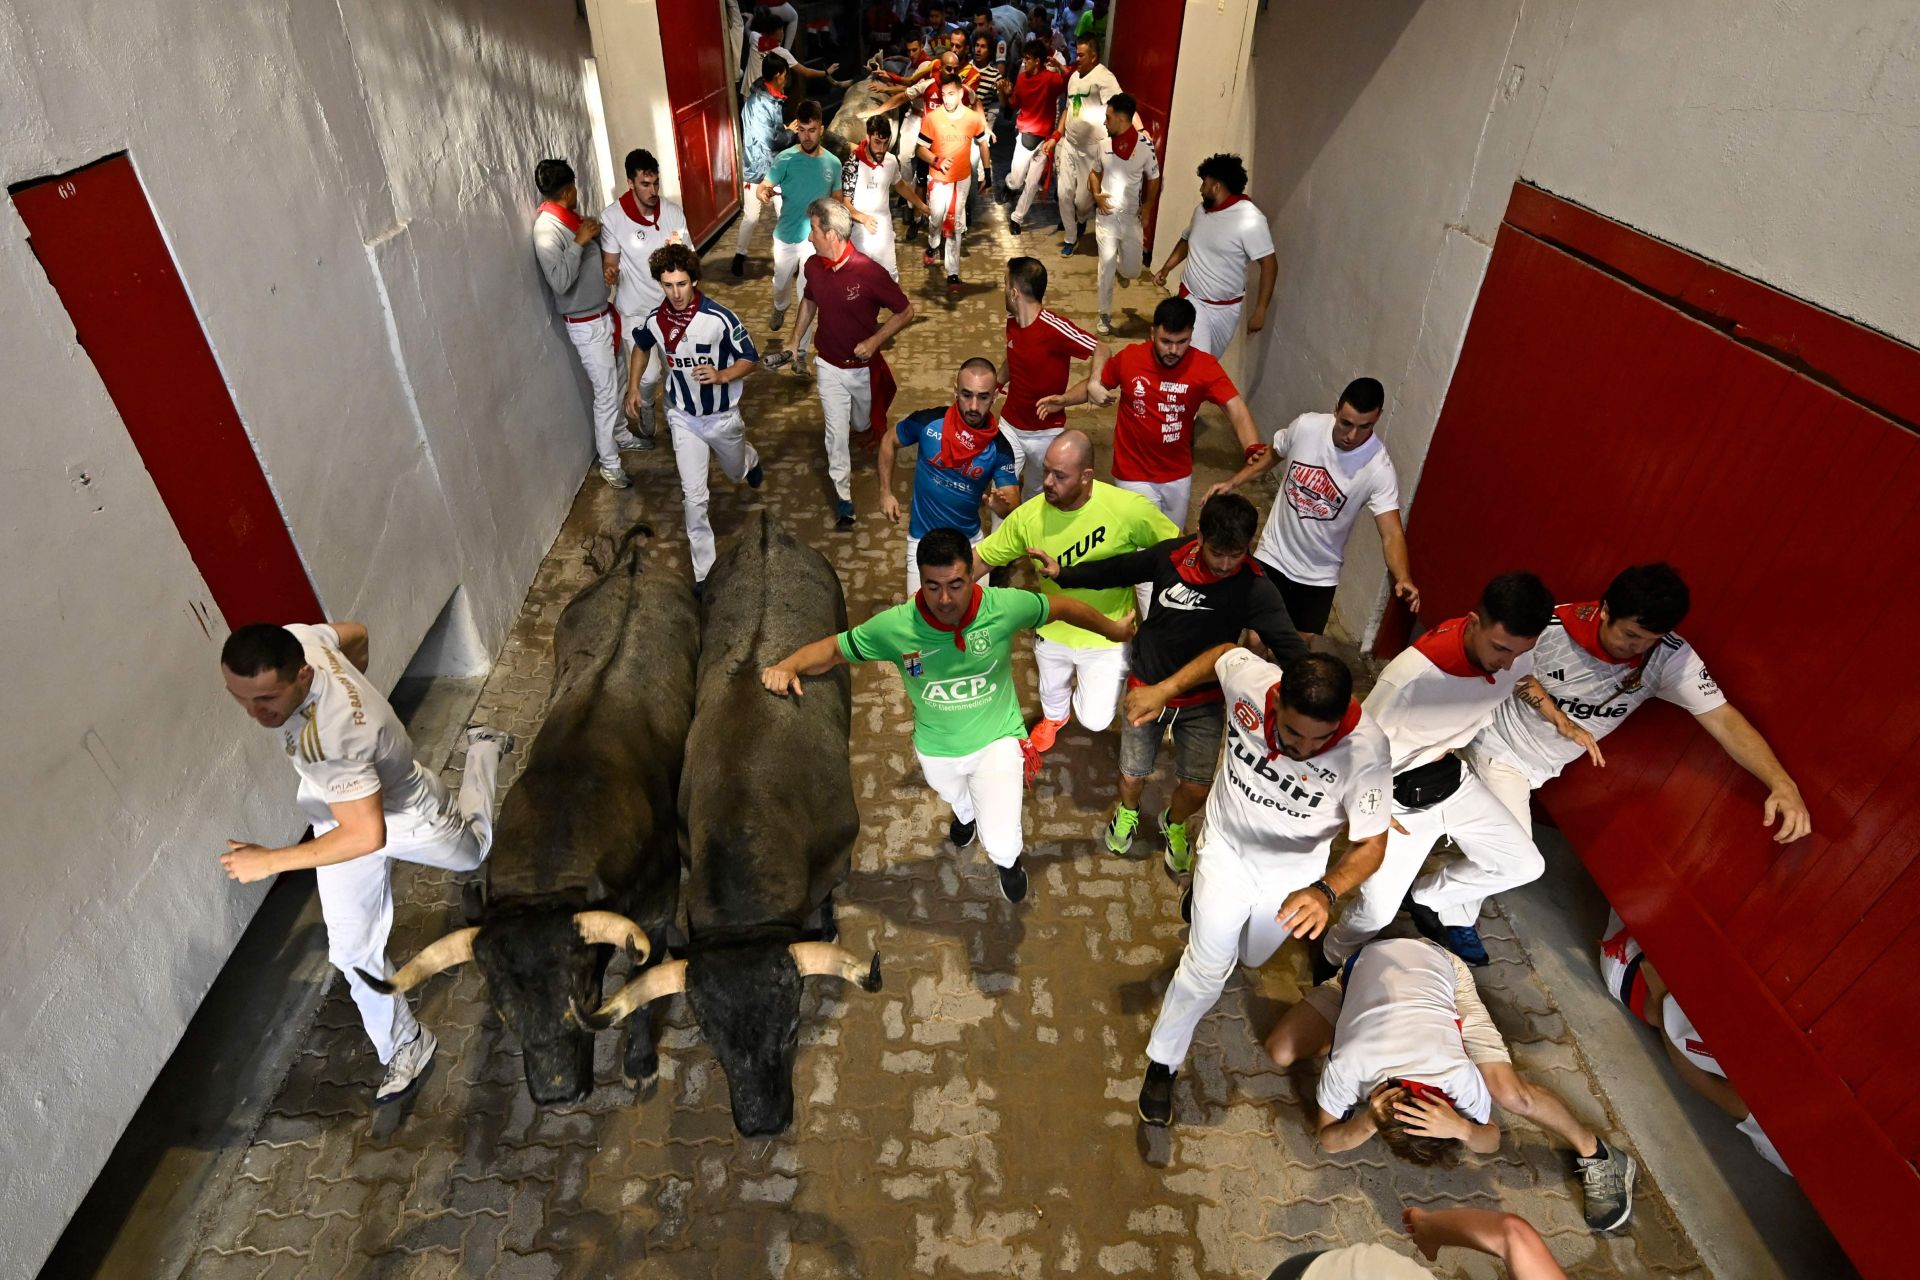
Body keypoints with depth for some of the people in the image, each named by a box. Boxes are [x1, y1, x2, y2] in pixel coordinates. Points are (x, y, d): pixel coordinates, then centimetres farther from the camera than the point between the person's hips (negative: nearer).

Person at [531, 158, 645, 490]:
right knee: (606, 394, -2)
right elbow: (560, 281, -34)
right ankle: (609, 463, 11)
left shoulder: (570, 217, 5)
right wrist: (579, 242, -29)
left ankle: (619, 435, 43)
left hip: (603, 313, 9)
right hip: (586, 325, -9)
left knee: (615, 383, 22)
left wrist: (594, 233, 4)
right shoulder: (547, 229, -24)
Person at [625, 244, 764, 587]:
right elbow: (642, 346, 13)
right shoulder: (655, 320, -11)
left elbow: (751, 360, -13)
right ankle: (703, 569, 7)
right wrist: (634, 384, 5)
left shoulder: (720, 319, -24)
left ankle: (749, 460, 67)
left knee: (736, 472, 27)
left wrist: (722, 375, -30)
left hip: (723, 415, -1)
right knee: (693, 495, -4)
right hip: (684, 418, 1)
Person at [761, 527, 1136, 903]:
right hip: (936, 749, 2)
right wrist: (787, 666, -37)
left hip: (996, 740, -2)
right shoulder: (893, 626, -31)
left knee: (1001, 846, -9)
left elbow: (1062, 606, -12)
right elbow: (832, 649, -16)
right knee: (957, 800, 34)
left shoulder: (1005, 606, -31)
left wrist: (1112, 629, 4)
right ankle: (966, 812, 76)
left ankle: (1008, 861, 32)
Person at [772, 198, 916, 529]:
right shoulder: (813, 266, -8)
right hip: (829, 366, 3)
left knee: (865, 424, 20)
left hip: (864, 366, -2)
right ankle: (842, 496, 14)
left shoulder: (870, 272, -24)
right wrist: (795, 340, 11)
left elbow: (906, 312, -15)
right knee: (836, 433, 3)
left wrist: (874, 341, -25)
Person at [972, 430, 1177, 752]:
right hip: (1052, 631, 3)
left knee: (1095, 721, -2)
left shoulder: (1128, 508, -30)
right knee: (1052, 691, 27)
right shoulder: (1028, 516, -23)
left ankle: (1125, 674, 33)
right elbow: (982, 559, -12)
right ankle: (1054, 716, 67)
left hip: (1107, 635, -2)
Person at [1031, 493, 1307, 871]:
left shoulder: (1255, 589, -21)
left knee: (1198, 787, 2)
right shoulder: (1170, 555, -17)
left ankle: (1174, 824, 41)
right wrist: (1062, 574, 0)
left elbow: (1293, 651, -27)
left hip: (1204, 701, 0)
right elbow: (1118, 570, 1)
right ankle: (1128, 811, 48)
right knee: (1132, 776, 9)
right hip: (1147, 689, 1)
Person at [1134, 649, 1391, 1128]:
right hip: (1227, 846, -1)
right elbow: (1223, 652, -8)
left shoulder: (1365, 750, -36)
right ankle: (1162, 1063, 23)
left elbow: (1371, 844, -25)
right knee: (1208, 966, -5)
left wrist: (1325, 891, -43)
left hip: (1295, 869, 1)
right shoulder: (1247, 677, -34)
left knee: (1252, 957, 26)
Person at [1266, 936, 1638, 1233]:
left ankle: (1595, 1153, 11)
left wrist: (1461, 1128, -35)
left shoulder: (1460, 1073, -34)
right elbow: (1327, 1139, -17)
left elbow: (1491, 1141, -11)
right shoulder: (1345, 1065, -36)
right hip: (1370, 961, 1)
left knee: (1513, 1093, -19)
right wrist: (1368, 1123, -38)